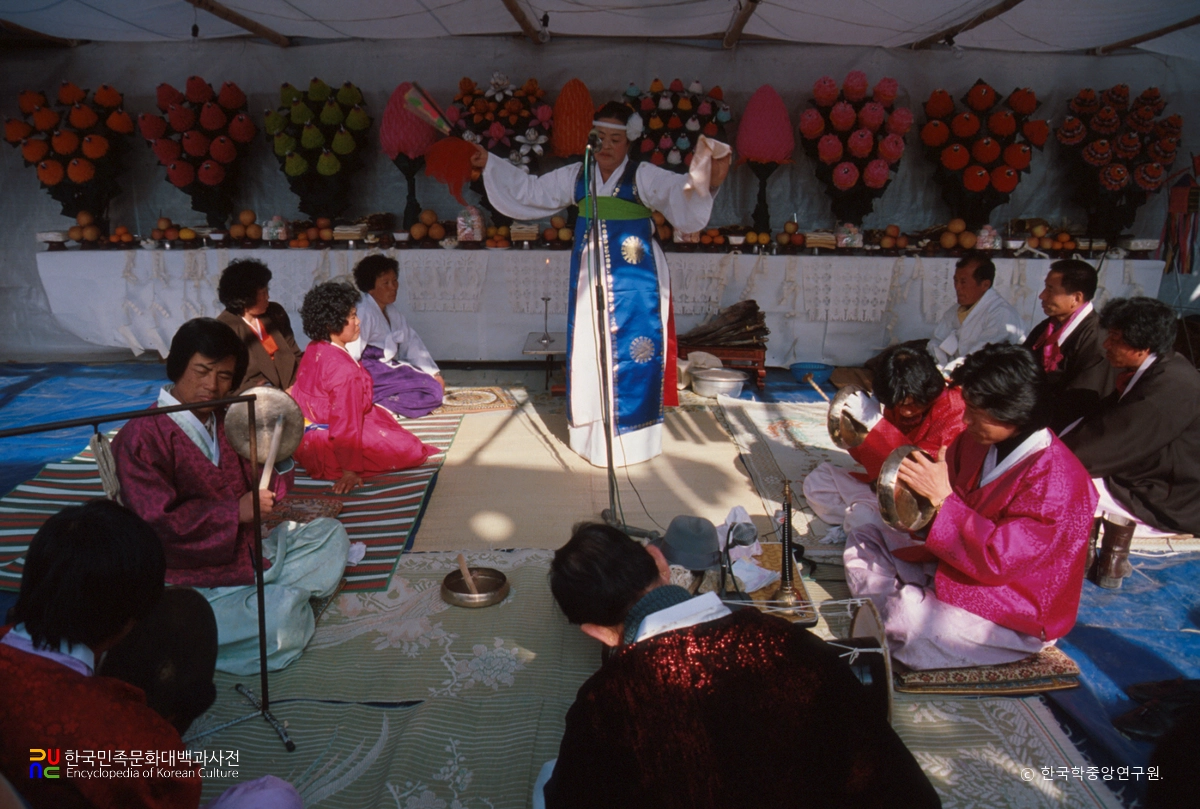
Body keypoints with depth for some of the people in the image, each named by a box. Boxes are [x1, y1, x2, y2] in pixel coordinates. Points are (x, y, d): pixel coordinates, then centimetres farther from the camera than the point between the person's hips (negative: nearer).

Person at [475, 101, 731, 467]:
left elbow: (678, 190, -21)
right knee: (588, 352, 10)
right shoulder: (574, 177, 8)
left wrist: (708, 180, -41)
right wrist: (490, 164, 18)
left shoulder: (644, 177, -6)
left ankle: (631, 435, 9)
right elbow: (529, 190, 18)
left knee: (631, 353, -2)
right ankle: (591, 432, 25)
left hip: (633, 282, -4)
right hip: (589, 281, 5)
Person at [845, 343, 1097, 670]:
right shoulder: (979, 442, -4)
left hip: (1010, 617, -9)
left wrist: (941, 497, -31)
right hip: (952, 568, 9)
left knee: (906, 619, -31)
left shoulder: (1057, 481, -28)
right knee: (864, 538, 7)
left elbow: (997, 559, -31)